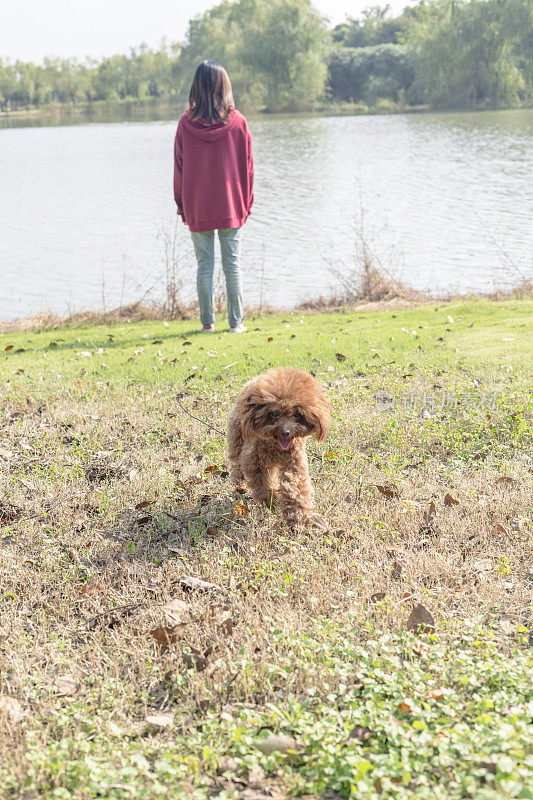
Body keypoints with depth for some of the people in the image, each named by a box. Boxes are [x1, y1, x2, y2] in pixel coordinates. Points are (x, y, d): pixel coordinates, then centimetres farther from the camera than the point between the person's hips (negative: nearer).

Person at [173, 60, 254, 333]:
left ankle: (207, 321, 8)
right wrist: (246, 203, 10)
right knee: (232, 264, 6)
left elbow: (179, 167, -1)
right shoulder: (237, 122, -5)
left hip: (197, 208, 0)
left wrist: (182, 206, 8)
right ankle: (235, 322, 8)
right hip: (231, 205, 0)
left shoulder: (186, 123, -5)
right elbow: (247, 165, 0)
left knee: (204, 265, 6)